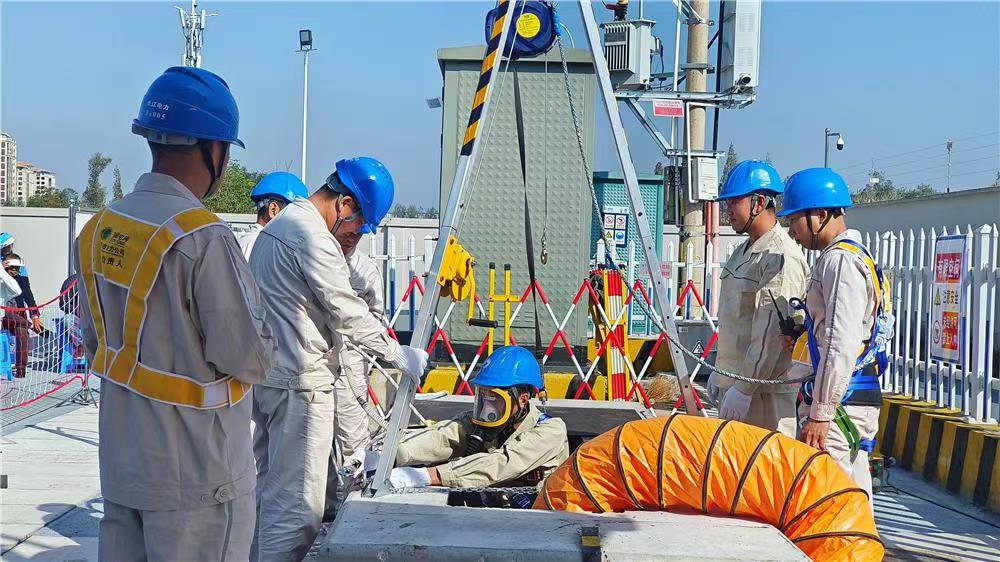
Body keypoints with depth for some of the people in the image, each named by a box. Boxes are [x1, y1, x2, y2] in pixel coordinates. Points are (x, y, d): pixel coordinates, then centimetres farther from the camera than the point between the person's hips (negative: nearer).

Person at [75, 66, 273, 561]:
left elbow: (93, 343, 13)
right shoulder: (202, 236, -21)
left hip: (120, 465, 7)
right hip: (195, 480, -7)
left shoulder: (98, 230, 3)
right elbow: (250, 357, -18)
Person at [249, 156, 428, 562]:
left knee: (268, 489, 17)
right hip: (299, 382, -10)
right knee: (296, 505, -5)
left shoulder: (277, 226, 15)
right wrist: (400, 355, -6)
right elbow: (349, 313, -15)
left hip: (265, 374, 10)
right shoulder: (313, 236, -17)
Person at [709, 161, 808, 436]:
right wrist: (720, 370, 22)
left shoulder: (780, 257, -17)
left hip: (764, 389, -10)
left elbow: (770, 333, -22)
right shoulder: (744, 251, 16)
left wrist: (743, 388, -21)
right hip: (733, 381, 10)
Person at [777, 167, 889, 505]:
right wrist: (800, 344, 13)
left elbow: (842, 345, -21)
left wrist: (820, 413, -20)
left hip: (838, 403, -11)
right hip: (858, 400, 11)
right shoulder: (848, 257, 19)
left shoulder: (841, 261, -13)